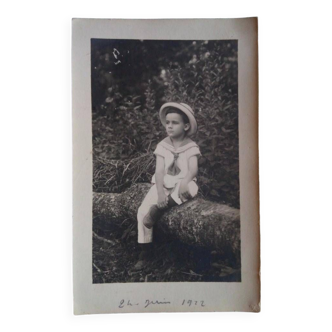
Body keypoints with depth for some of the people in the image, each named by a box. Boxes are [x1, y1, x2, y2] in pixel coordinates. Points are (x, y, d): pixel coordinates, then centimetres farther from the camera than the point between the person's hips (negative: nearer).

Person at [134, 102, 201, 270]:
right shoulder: (162, 146, 3)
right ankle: (145, 252, 0)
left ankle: (159, 210, -26)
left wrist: (185, 183, -39)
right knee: (142, 211, -15)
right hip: (163, 184, 2)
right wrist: (160, 192, -22)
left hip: (181, 184, -2)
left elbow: (193, 169, -17)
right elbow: (159, 171, -6)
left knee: (191, 188, -39)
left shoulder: (191, 146, -2)